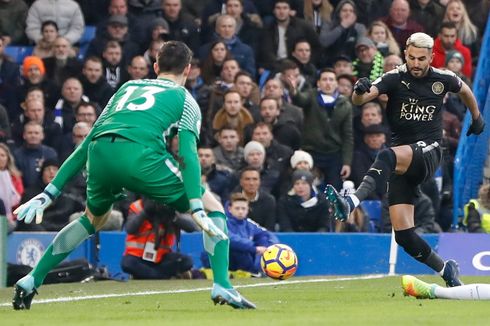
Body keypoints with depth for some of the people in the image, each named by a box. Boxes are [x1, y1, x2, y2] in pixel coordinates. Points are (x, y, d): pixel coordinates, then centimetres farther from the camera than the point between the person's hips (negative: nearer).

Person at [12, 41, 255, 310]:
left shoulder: (127, 88, 35)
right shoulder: (184, 99, 22)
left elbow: (86, 145, 32)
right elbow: (188, 154, 3)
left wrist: (50, 192, 32)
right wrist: (197, 209, -6)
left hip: (100, 155, 5)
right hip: (140, 154, -5)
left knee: (93, 219, 34)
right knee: (214, 208, 13)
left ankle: (30, 281, 28)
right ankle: (222, 286, -1)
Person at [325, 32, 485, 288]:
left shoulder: (442, 79, 3)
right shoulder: (395, 78, -2)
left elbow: (464, 90, 28)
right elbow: (359, 100, -17)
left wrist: (477, 116, 40)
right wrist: (360, 91, -40)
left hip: (428, 153, -3)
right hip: (401, 160, 3)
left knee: (387, 156, -37)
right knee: (403, 233, -5)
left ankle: (351, 203, -57)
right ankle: (445, 270, 17)